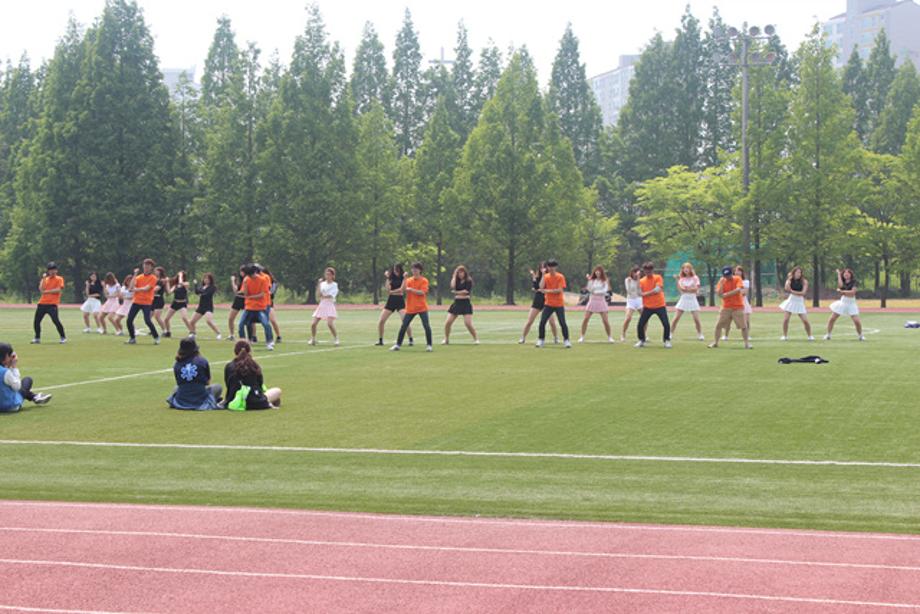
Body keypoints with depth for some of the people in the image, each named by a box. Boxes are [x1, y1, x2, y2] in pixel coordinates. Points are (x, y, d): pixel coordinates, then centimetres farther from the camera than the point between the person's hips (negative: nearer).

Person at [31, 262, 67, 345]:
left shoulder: (59, 279, 2)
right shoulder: (45, 279, 16)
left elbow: (59, 290, -12)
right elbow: (41, 289, 2)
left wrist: (47, 291, -10)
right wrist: (43, 278, -2)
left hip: (52, 304, -5)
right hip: (42, 303, 6)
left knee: (56, 320, -17)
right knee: (36, 321, 4)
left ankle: (63, 337, -5)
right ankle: (37, 338, 18)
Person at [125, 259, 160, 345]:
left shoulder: (153, 278, -2)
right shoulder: (139, 277, 12)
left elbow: (146, 288, -14)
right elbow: (132, 287, -2)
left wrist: (135, 289, -9)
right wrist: (135, 274, -4)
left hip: (147, 303, -5)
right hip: (136, 301, 5)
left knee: (147, 321, -17)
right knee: (129, 320, -2)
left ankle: (156, 337, 2)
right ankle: (132, 338, 14)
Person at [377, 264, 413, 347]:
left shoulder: (403, 277, -5)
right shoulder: (391, 276, 2)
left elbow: (402, 289, -13)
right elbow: (388, 290, -7)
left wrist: (391, 292, -5)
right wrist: (387, 279, -16)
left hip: (400, 300, -4)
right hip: (391, 300, 4)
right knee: (381, 321, 0)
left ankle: (411, 340, -5)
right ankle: (380, 340, 14)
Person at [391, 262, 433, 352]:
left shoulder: (424, 281, -3)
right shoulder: (409, 280, 8)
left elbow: (422, 292, -16)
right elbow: (403, 291, -3)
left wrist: (411, 289, -18)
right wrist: (404, 280, -10)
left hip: (422, 307, -3)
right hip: (410, 308, 3)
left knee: (426, 326, -11)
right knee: (403, 326, 3)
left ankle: (429, 345, 0)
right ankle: (398, 345, 12)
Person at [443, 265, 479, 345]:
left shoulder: (469, 281, -3)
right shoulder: (456, 280, 11)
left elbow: (466, 291, -13)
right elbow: (452, 287, -10)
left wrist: (456, 292, -4)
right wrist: (454, 275, -5)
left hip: (466, 303, -5)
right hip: (456, 303, 5)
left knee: (468, 323, -14)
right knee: (447, 323, -2)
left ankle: (476, 339, 1)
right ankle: (446, 339, 15)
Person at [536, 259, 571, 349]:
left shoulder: (560, 277, -7)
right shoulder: (546, 277, 5)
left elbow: (560, 290, -16)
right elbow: (541, 288, -9)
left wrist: (547, 291, -19)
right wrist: (543, 275, -11)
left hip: (559, 304, -3)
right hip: (548, 304, 3)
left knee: (562, 323, -7)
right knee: (542, 322, -4)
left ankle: (566, 340, 5)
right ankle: (541, 340, 8)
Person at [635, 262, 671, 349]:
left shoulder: (658, 278, -4)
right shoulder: (641, 281, 3)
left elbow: (657, 290, -16)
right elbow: (640, 293, -7)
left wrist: (645, 293, -13)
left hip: (660, 306, -2)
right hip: (647, 307, 2)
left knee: (666, 324, -10)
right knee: (640, 325, -3)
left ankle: (667, 341, 10)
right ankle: (642, 341, 17)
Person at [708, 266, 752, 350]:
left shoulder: (738, 279, -5)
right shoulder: (722, 281, 2)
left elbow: (738, 290, -21)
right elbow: (719, 293, -9)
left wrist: (726, 294, -19)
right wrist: (722, 283, -17)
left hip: (738, 307, -2)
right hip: (726, 307, 2)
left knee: (743, 326, -6)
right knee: (718, 325, -2)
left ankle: (747, 343, 6)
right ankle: (715, 342, 8)